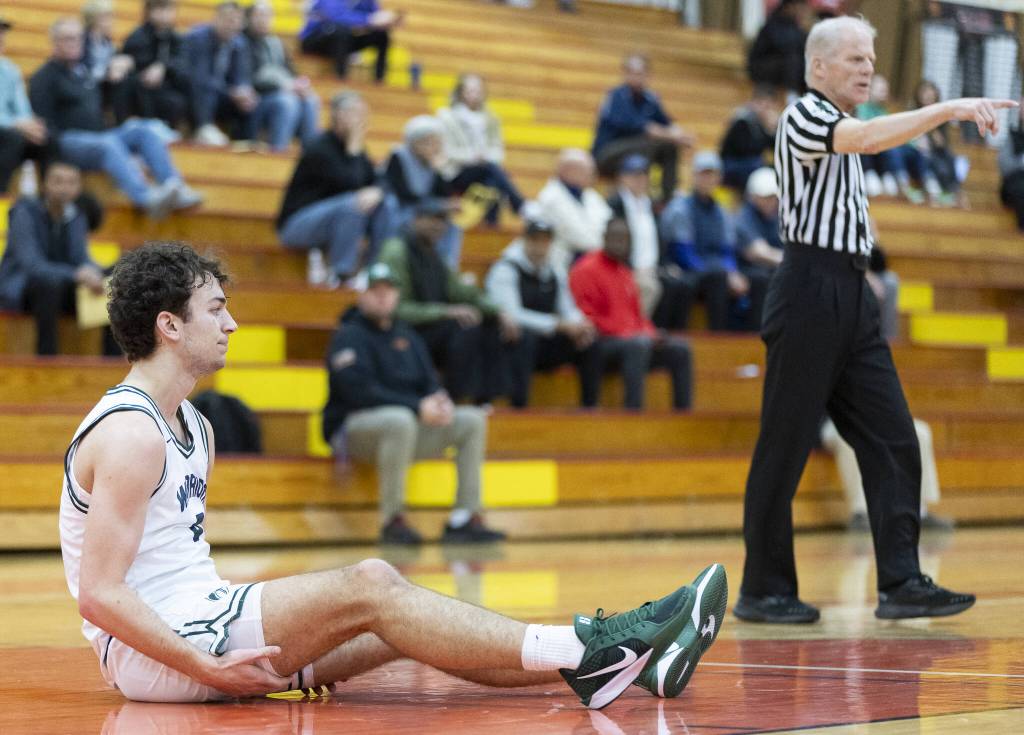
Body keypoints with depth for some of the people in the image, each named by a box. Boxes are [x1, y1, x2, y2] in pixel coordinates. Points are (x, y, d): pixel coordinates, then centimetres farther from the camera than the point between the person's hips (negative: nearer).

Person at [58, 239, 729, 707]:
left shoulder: (191, 427, 17)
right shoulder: (129, 435, -16)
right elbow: (100, 594, -21)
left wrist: (292, 635, 12)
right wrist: (207, 667, -25)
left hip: (197, 623, 10)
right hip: (153, 652, -10)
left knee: (395, 627, -4)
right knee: (369, 588, -19)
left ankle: (602, 662, -12)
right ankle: (585, 652, -20)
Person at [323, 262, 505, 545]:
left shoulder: (408, 337, 19)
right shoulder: (349, 336, -5)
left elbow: (429, 382, 14)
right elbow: (359, 391, -18)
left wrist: (440, 402, -13)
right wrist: (418, 407, -24)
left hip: (409, 421, 8)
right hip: (352, 426, -7)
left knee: (473, 420, -6)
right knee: (400, 420, -39)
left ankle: (464, 518, -12)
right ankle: (392, 520, -32)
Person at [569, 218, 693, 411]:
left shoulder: (625, 272, 21)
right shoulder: (587, 270, -6)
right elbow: (587, 317, -14)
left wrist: (650, 334, 3)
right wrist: (632, 335, -17)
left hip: (631, 339, 9)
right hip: (602, 343, -9)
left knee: (680, 349, -3)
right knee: (639, 344, -36)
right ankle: (633, 409, -40)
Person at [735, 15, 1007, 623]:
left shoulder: (844, 131, 20)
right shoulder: (804, 116, -8)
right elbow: (869, 137, -27)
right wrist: (948, 109, -30)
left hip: (853, 297, 9)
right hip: (810, 293, -9)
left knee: (893, 441, 1)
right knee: (784, 448, -3)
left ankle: (901, 583, 1)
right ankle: (763, 591, 3)